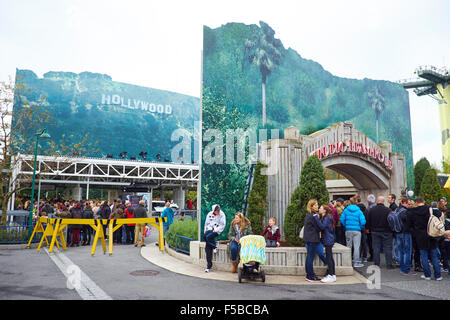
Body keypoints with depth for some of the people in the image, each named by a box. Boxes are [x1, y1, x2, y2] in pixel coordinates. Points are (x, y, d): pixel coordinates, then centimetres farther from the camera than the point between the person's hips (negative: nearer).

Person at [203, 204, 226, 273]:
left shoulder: (222, 215, -2)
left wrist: (215, 230, -13)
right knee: (208, 248, -8)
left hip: (217, 231, -3)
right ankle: (209, 265, -2)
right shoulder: (209, 214, 8)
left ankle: (215, 246, -3)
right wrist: (205, 232, 7)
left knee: (207, 236, -32)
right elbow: (206, 224, 15)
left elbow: (223, 225, -4)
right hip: (209, 229, 4)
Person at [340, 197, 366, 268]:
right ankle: (356, 262, 3)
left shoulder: (346, 210, 0)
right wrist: (361, 227, 9)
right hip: (357, 230, -2)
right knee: (356, 246, 1)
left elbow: (341, 219, -5)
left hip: (348, 230, 2)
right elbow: (363, 221, -10)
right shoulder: (359, 211, -3)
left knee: (348, 246, 12)